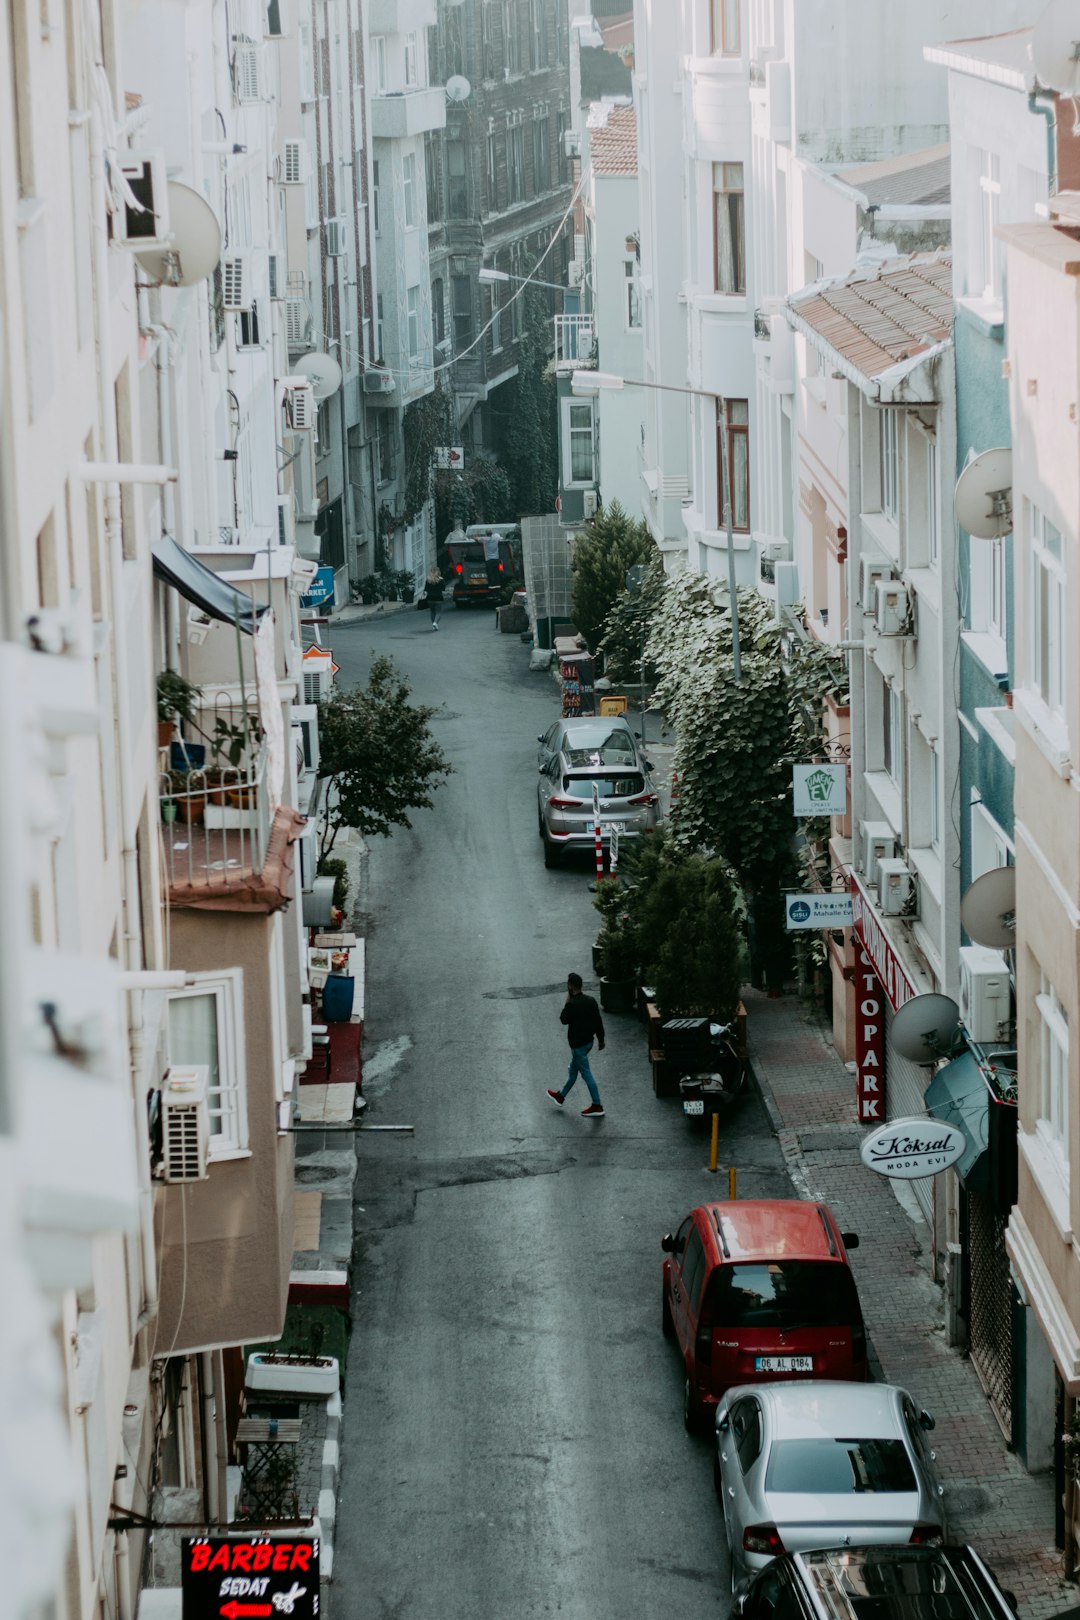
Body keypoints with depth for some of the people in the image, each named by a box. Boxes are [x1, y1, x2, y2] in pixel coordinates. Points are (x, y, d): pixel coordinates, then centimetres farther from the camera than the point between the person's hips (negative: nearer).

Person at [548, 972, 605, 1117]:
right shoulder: (590, 1001, -1)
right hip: (588, 1041, 9)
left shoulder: (572, 1005, -25)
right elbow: (598, 1021, 5)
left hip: (578, 1044, -9)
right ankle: (561, 1097, 40)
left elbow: (563, 1019, -12)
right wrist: (601, 1039, 15)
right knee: (573, 1069, 23)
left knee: (586, 1073, -1)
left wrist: (567, 1001, -8)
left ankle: (597, 1107, 3)